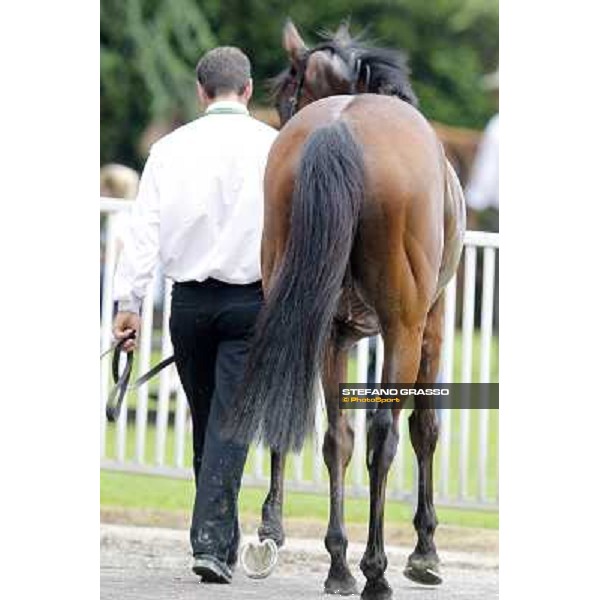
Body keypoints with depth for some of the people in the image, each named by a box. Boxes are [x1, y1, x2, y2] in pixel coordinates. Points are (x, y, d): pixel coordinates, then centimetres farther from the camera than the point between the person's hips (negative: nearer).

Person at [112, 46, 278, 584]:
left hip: (189, 301, 2)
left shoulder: (171, 148, 1)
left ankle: (224, 540, 24)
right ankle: (212, 542, -16)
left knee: (206, 422, 15)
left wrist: (129, 302, -1)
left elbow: (144, 229, -2)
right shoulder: (273, 147, -4)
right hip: (251, 299, -2)